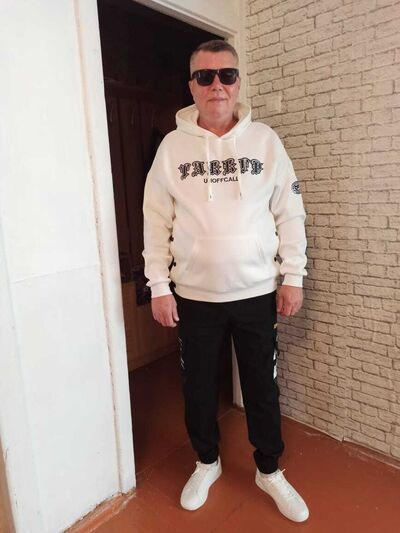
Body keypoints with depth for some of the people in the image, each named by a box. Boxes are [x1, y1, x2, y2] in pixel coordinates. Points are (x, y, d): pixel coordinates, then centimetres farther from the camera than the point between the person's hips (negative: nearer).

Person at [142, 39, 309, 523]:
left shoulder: (265, 140, 1)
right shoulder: (172, 146, 0)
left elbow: (290, 214, 1)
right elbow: (156, 221, 0)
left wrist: (293, 277, -2)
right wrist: (159, 287, -4)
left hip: (257, 293, 0)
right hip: (194, 296, 1)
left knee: (262, 387, 14)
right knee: (198, 387, 15)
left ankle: (269, 471, 39)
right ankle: (207, 462, 42)